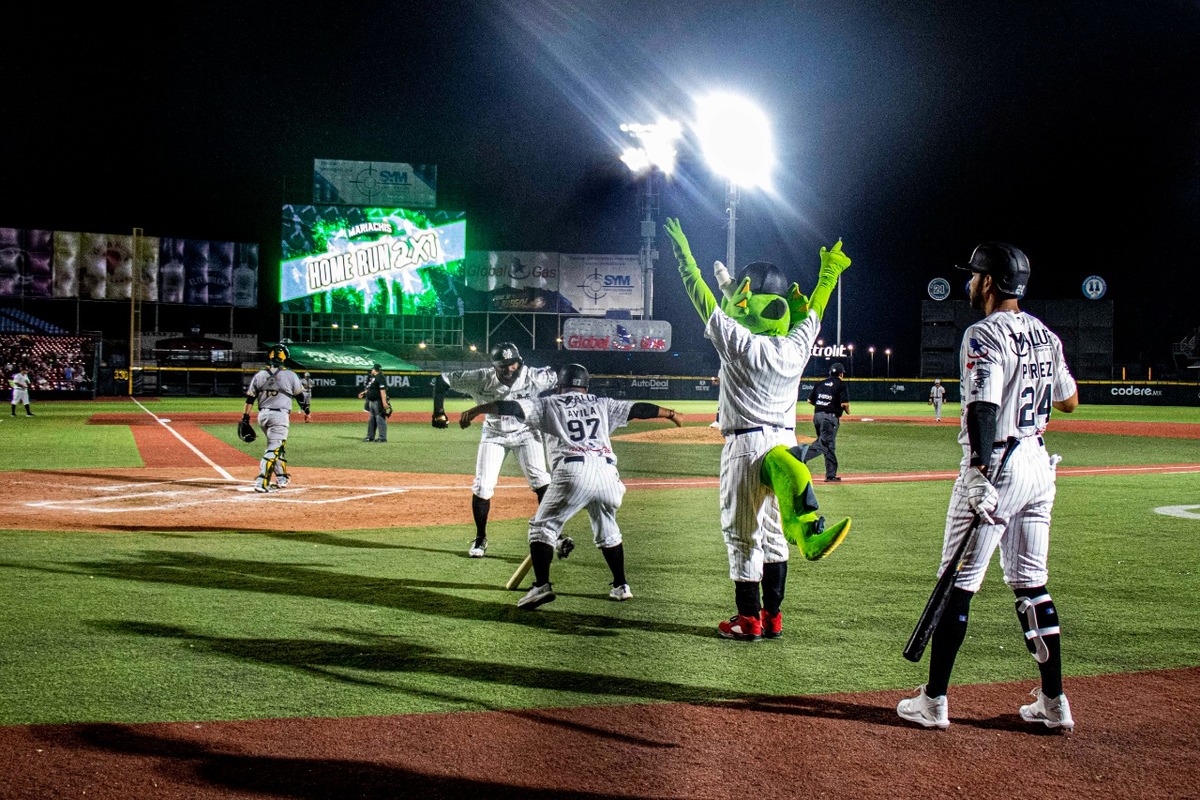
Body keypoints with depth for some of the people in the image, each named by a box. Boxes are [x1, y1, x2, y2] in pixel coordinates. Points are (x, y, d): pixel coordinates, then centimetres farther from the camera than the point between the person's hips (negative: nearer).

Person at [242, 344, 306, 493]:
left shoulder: (259, 375, 3)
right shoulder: (290, 375, -6)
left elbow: (250, 398, 3)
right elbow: (300, 395, 7)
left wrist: (245, 417, 8)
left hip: (263, 415, 5)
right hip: (280, 416, -5)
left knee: (278, 447, 23)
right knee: (273, 449, -7)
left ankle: (281, 478, 30)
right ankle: (261, 483, -17)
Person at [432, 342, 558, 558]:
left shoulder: (533, 377, -25)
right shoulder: (481, 379, -26)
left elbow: (555, 377, -3)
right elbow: (443, 379, -17)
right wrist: (438, 411, -21)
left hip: (525, 432, 0)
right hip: (494, 434, 0)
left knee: (541, 481, -14)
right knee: (482, 486, -4)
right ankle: (480, 538, 14)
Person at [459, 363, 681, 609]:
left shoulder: (549, 404, 18)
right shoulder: (602, 404, 25)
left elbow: (513, 406, 9)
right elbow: (638, 409, 29)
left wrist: (475, 410, 9)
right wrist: (670, 413, 42)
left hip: (572, 471, -3)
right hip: (607, 472, 4)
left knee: (543, 527, 7)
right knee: (608, 531, 24)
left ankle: (542, 585, -9)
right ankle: (621, 586, 25)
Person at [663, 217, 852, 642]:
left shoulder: (740, 344, -14)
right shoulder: (796, 347, 0)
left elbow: (705, 301, -7)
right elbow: (812, 310, 19)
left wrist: (684, 256, 3)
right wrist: (828, 273, 33)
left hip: (747, 445, -6)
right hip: (785, 444, 6)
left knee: (742, 534, 2)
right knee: (772, 532, 14)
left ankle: (748, 619, 7)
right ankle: (772, 617, 19)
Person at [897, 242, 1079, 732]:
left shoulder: (985, 335, -13)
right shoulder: (1045, 335, 11)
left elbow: (984, 406, -24)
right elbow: (1070, 402, 20)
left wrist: (981, 476, -30)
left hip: (996, 465, -8)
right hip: (1038, 463, 8)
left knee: (959, 582, -2)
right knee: (1031, 582, 14)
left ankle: (934, 701, 1)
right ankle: (1053, 701, 15)